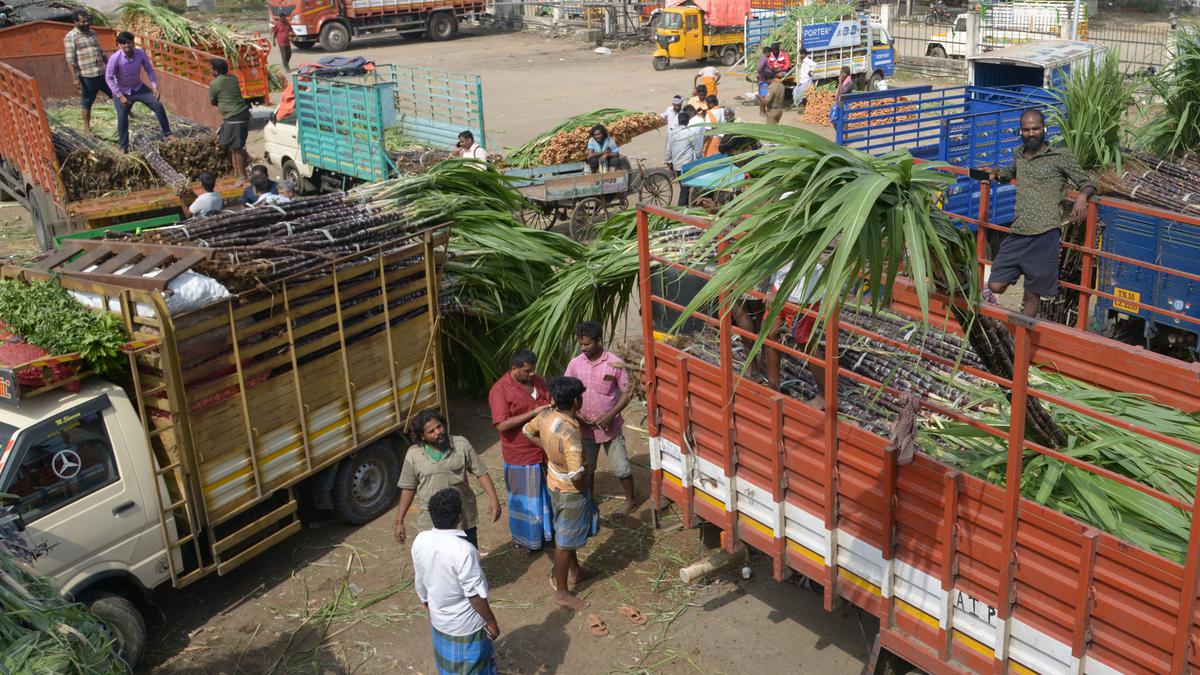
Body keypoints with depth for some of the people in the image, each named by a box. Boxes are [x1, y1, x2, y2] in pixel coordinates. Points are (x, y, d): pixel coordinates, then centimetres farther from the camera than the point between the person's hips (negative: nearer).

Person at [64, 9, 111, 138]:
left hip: (102, 73, 5)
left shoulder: (93, 33, 10)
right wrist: (76, 78, -16)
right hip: (87, 77, -5)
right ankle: (87, 128, 20)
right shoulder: (70, 37, -9)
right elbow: (70, 60, -11)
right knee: (87, 103, 7)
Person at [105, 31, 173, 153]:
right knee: (122, 118, -4)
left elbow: (149, 70, -2)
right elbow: (109, 78, -18)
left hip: (139, 88, 3)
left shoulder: (141, 53, -17)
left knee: (158, 105, -10)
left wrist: (154, 86, -12)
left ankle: (167, 134, 2)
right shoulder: (115, 58, -25)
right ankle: (124, 147, 11)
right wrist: (120, 96, -21)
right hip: (122, 91, -3)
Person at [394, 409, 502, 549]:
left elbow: (481, 473, -2)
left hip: (464, 520, 1)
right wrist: (399, 522, 2)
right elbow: (408, 489, 2)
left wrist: (494, 499, -12)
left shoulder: (461, 445, -7)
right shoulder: (413, 454, -6)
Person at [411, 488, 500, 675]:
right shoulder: (463, 550, -34)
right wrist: (491, 621, -10)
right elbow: (475, 594, -24)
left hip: (439, 619, 6)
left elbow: (419, 581, 2)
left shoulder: (420, 541, -14)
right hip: (466, 625, -6)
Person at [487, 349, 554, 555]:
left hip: (545, 450, 7)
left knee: (546, 492, 21)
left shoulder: (536, 380, 1)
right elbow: (502, 425, -27)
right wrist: (533, 413, -28)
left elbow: (550, 402, 16)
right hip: (520, 454, -7)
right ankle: (521, 538, 27)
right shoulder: (500, 390, -20)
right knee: (523, 498, 9)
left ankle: (546, 529, 41)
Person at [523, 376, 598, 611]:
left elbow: (527, 431, 11)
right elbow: (577, 475, -37)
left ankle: (575, 572, 48)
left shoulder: (546, 415, -11)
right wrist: (587, 485, -14)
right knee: (565, 540, 8)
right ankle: (562, 592, 24)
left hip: (555, 483, 8)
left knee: (567, 531, 27)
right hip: (570, 491, -8)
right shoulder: (569, 432, -36)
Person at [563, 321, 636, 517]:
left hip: (610, 426, -3)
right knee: (585, 467, 16)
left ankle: (631, 499, 28)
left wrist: (611, 415, -19)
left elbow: (626, 393, -9)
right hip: (585, 427, 3)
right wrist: (576, 414, -14)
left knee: (619, 466, 7)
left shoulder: (615, 363, -14)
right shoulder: (575, 363, -6)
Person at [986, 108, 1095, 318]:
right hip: (1017, 234, 5)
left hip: (1045, 234, -4)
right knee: (996, 286, -5)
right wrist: (997, 174, 19)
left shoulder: (1061, 156, 2)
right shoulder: (1018, 154, 17)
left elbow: (1087, 183, 6)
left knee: (1033, 294, 3)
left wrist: (1082, 196, -17)